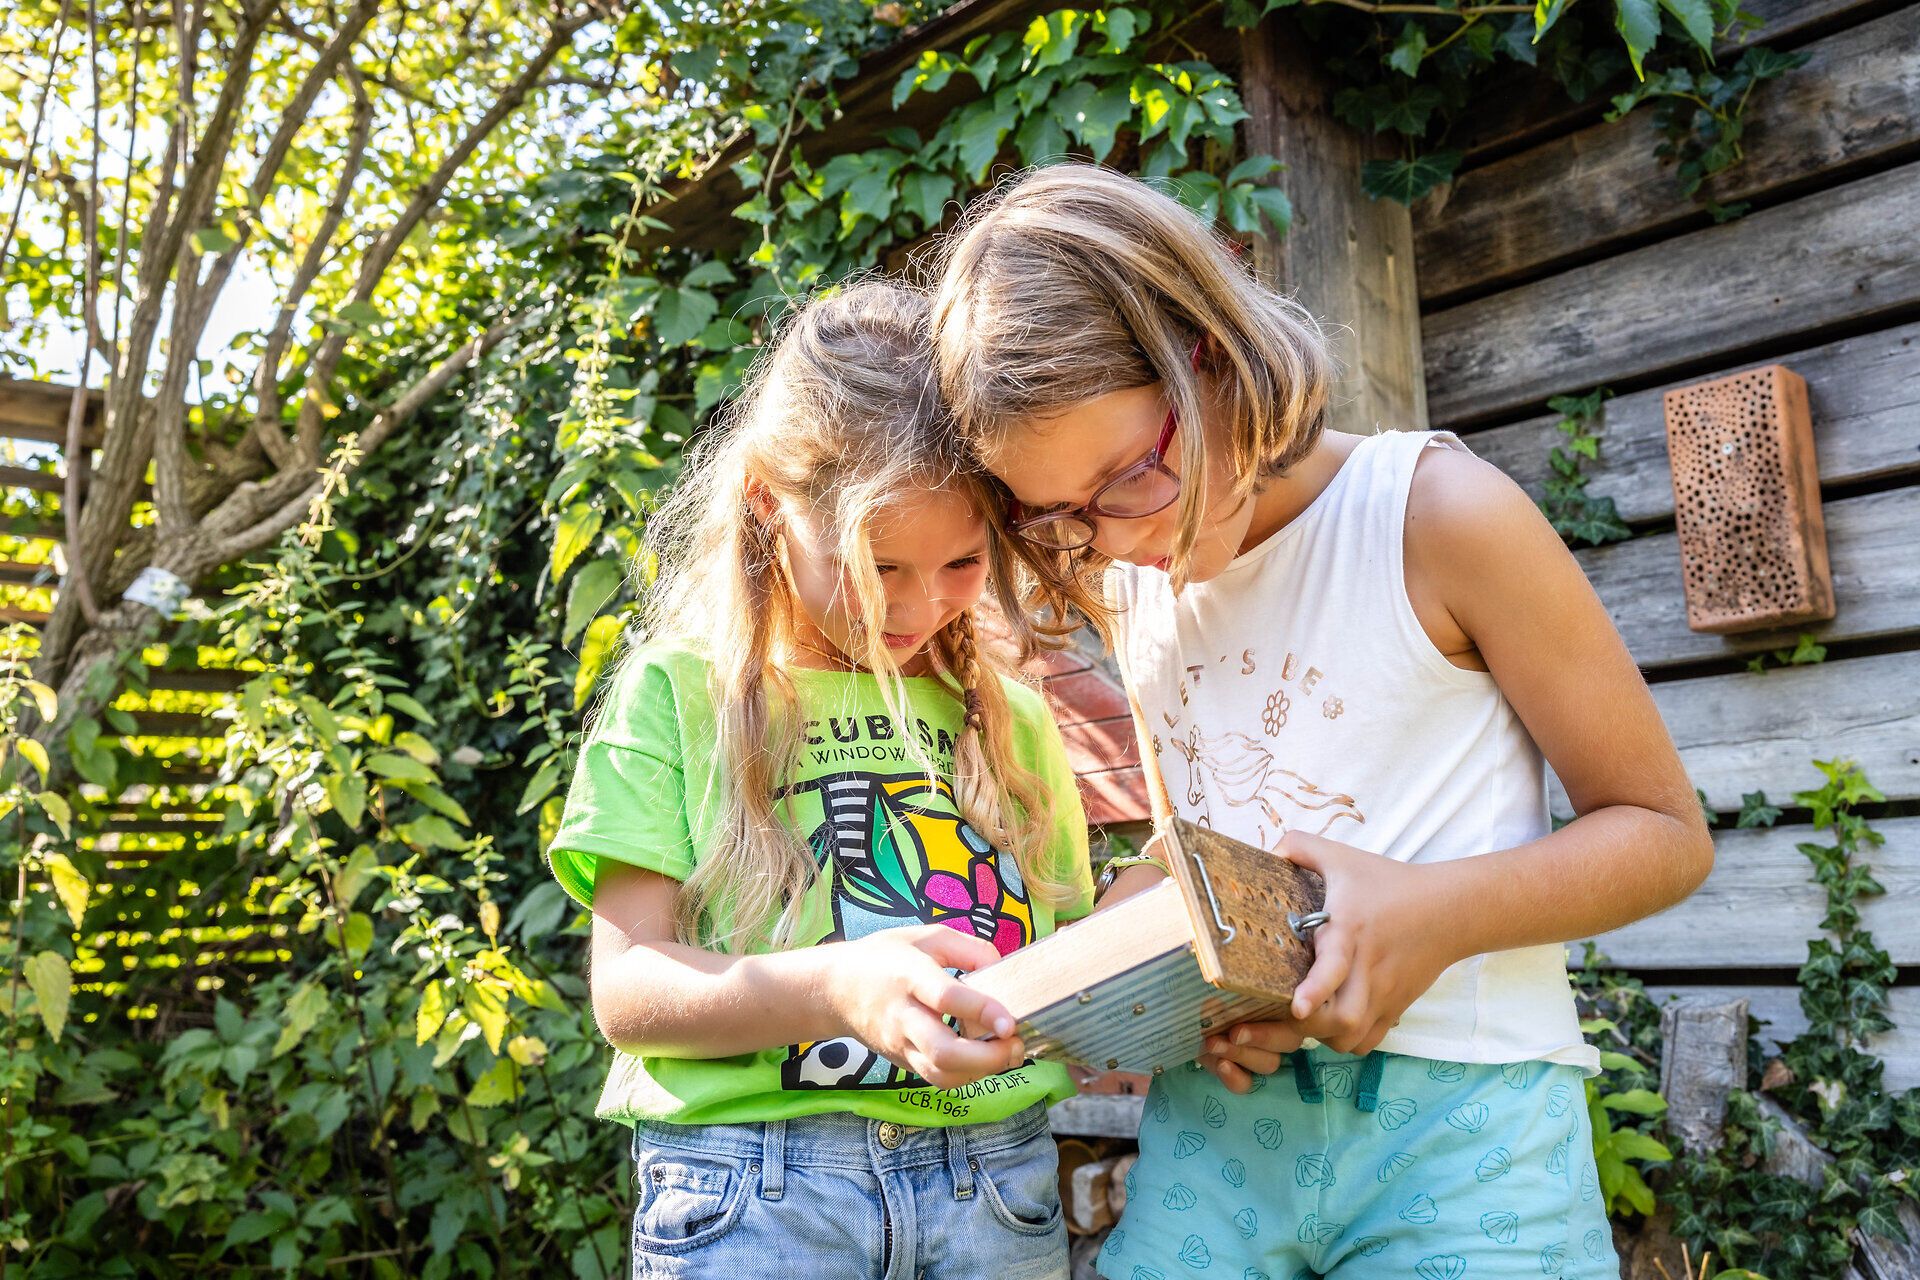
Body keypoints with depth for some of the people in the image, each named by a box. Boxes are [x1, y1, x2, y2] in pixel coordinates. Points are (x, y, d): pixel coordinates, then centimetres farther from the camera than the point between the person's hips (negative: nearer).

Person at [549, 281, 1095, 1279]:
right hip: (751, 1191, -3)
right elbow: (626, 988, -8)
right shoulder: (679, 692, -2)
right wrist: (840, 988, -25)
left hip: (997, 1186, 3)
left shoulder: (1011, 717, 10)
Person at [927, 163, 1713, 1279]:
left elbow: (1665, 830, -4)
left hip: (1456, 1114, -3)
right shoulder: (1125, 585, 6)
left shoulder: (1437, 513, -10)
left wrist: (1438, 912, -21)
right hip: (1215, 1114, 4)